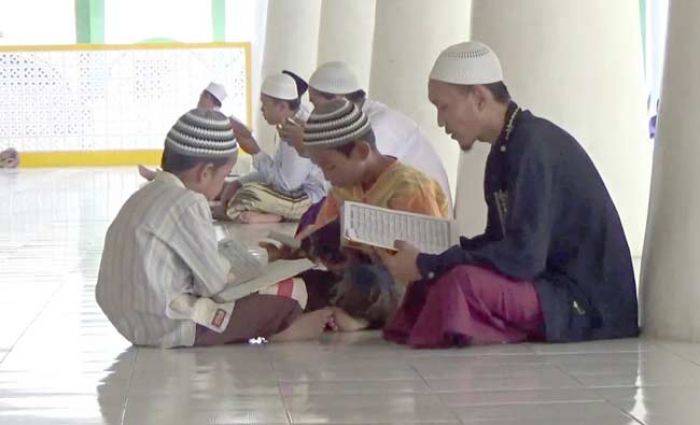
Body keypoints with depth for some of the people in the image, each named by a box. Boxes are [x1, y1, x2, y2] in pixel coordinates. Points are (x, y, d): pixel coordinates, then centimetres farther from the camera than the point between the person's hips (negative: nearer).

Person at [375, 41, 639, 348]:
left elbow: (524, 256, -25)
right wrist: (427, 253, 6)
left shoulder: (534, 146, -18)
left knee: (462, 281, -31)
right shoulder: (507, 148, 13)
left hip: (588, 304, -10)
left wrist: (426, 265, -21)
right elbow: (498, 242, 18)